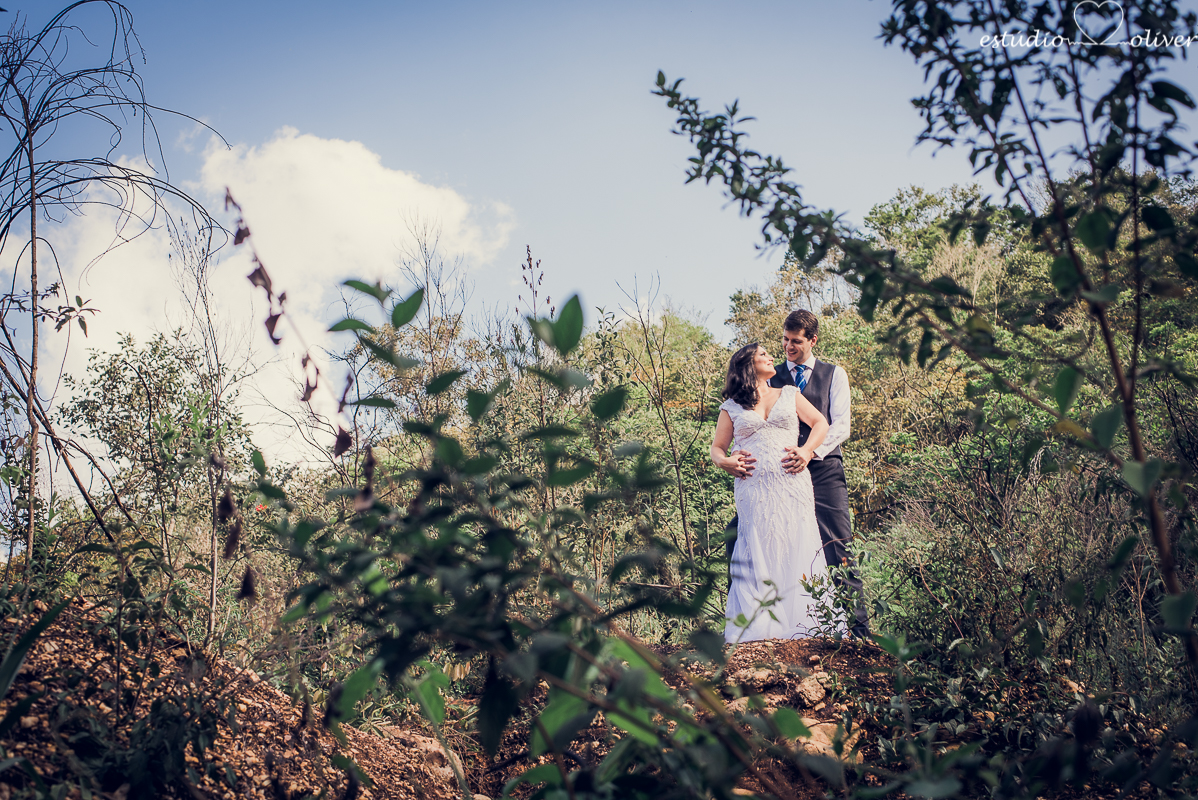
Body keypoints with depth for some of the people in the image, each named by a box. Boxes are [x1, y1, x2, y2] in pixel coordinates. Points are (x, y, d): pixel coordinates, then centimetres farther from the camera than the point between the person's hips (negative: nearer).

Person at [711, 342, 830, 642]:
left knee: (796, 549, -6)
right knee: (758, 553, -8)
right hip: (754, 488, -1)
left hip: (792, 481, 1)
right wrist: (725, 461, -7)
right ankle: (759, 626, -9)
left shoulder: (789, 394, 20)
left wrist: (807, 451, -2)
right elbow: (717, 448, 16)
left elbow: (820, 423, 15)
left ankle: (798, 623, -5)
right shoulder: (732, 408, 15)